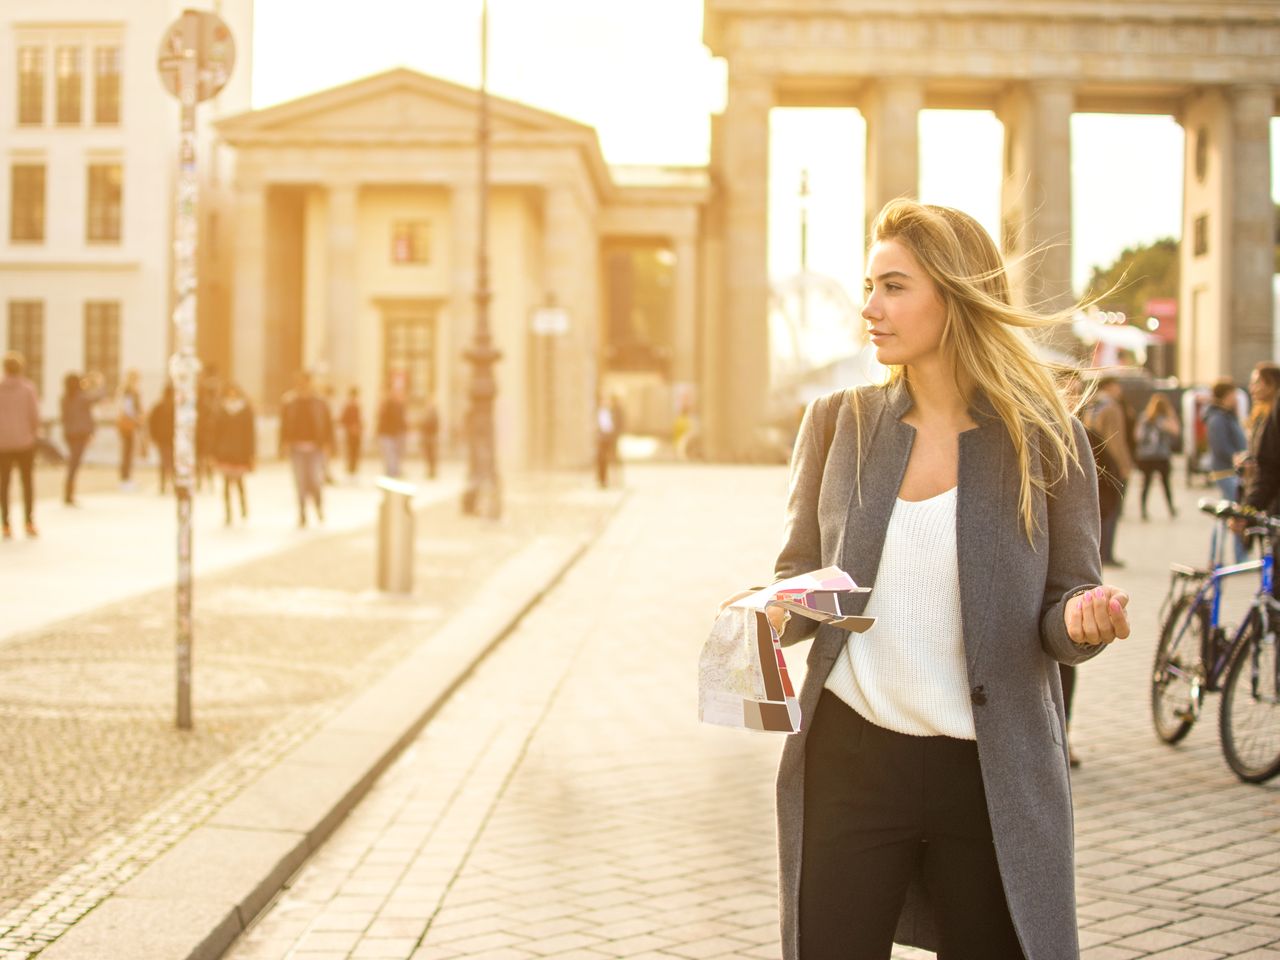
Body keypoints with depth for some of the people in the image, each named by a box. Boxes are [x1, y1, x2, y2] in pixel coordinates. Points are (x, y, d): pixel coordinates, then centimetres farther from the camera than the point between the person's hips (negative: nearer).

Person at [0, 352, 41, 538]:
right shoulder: (28, 388, -9)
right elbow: (34, 415, -8)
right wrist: (34, 431, 10)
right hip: (24, 441, -1)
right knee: (27, 481, 10)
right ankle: (29, 522, 6)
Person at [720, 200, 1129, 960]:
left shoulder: (1044, 438, -2)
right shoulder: (839, 422, 4)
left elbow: (1066, 604, 3)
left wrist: (1085, 619, -20)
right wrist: (772, 611, -11)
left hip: (992, 775, -1)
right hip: (848, 757, 2)